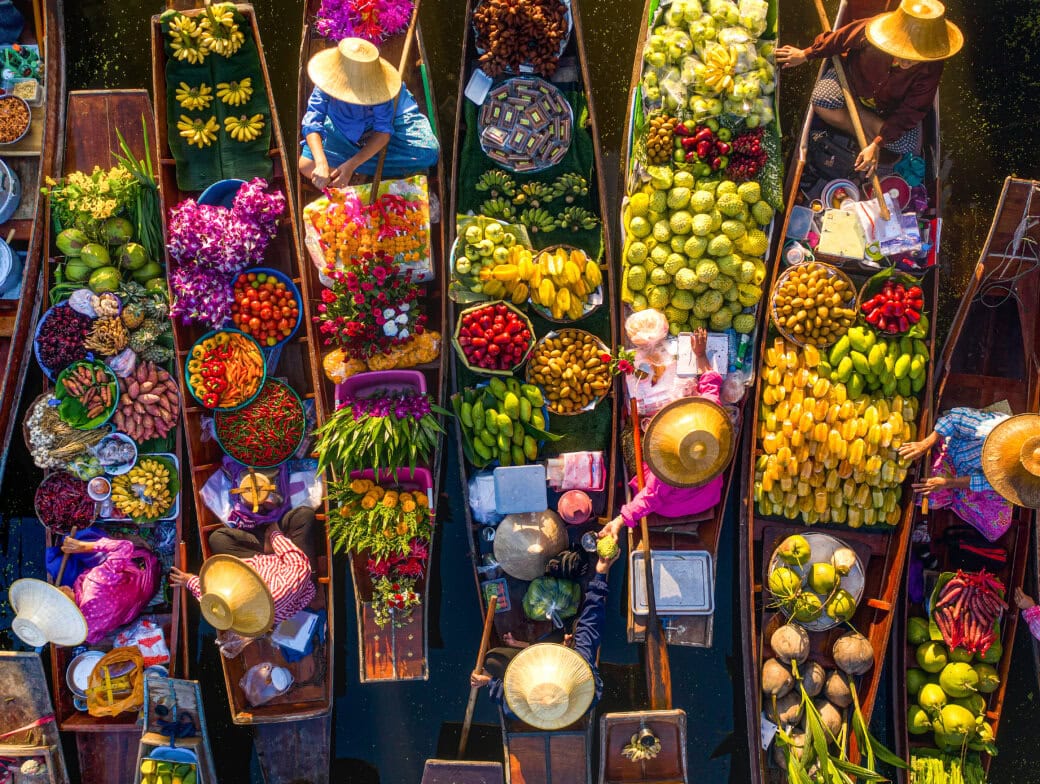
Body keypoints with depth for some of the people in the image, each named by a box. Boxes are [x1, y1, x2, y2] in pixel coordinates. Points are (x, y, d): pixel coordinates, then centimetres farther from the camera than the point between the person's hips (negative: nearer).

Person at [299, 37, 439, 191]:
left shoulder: (379, 87, -34)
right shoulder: (329, 79, -31)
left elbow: (384, 130, -33)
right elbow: (312, 122, -35)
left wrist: (351, 165, -44)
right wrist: (321, 164, -53)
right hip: (343, 130, 1)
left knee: (428, 153, -28)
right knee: (305, 166, -21)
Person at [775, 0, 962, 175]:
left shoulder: (930, 70, -34)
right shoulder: (871, 30, -36)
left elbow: (908, 113, -27)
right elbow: (838, 39, -15)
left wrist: (877, 144, -33)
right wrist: (806, 54, -1)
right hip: (855, 77, 1)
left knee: (908, 145, -22)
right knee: (822, 101, -30)